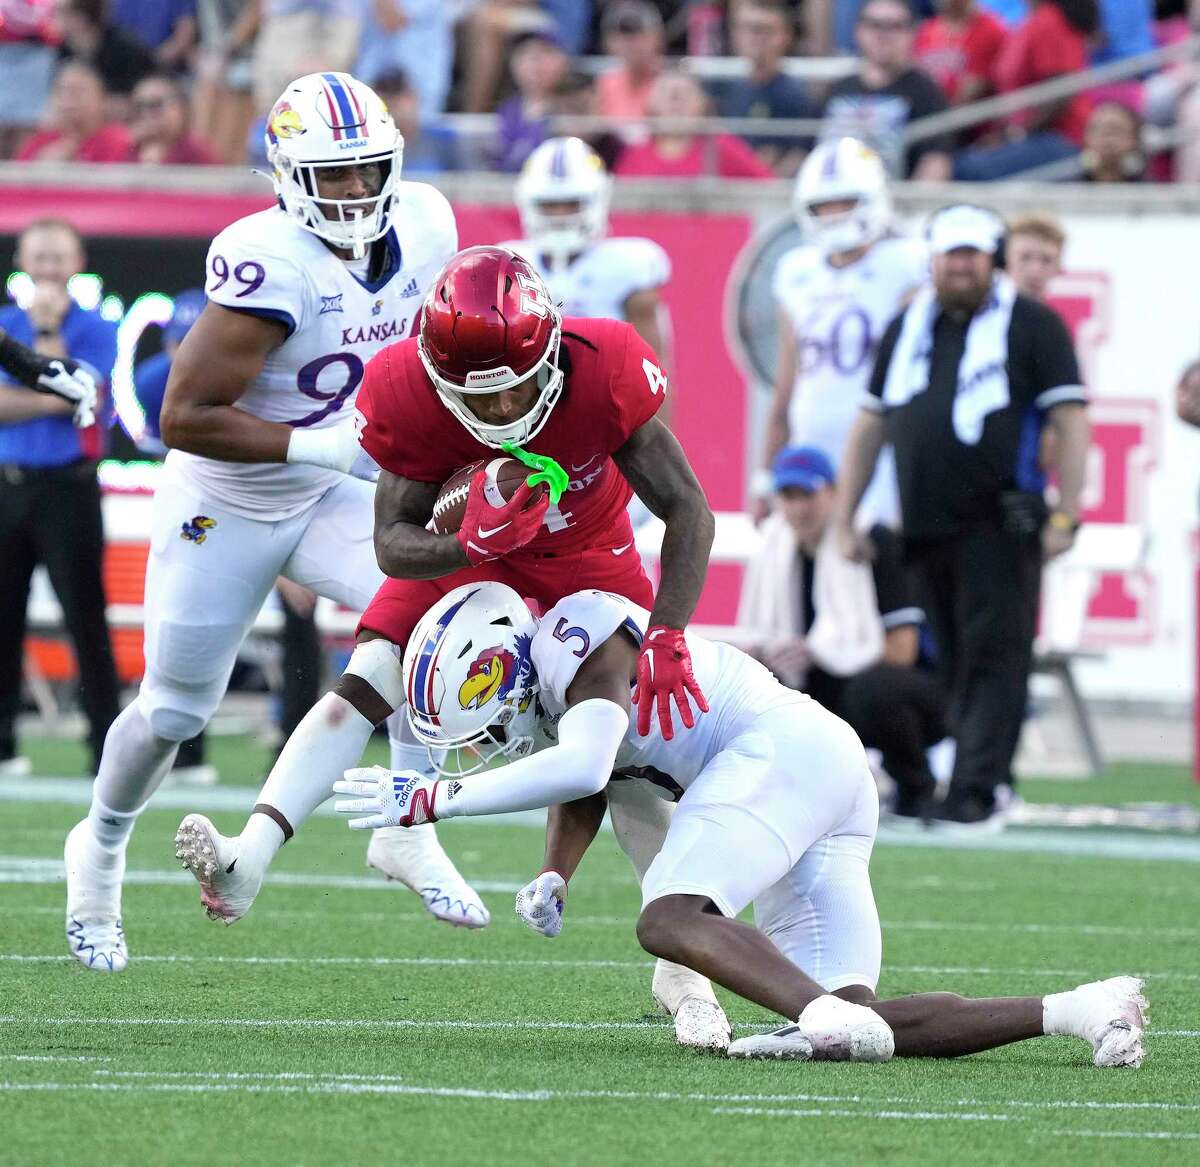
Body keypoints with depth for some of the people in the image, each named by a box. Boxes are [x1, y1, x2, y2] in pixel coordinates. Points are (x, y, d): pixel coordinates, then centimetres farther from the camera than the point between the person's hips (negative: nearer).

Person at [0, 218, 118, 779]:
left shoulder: (98, 331, 2)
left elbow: (77, 397, -13)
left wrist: (49, 333, -13)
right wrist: (53, 402, -14)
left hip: (68, 486, -3)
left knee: (85, 616, -6)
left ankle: (106, 740, -5)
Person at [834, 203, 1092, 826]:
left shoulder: (1032, 325, 0)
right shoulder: (906, 328, 16)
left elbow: (1070, 420, -4)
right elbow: (870, 425, 20)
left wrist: (1066, 514, -11)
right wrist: (845, 517, 16)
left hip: (998, 528, -5)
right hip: (925, 528, 5)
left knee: (993, 657, -8)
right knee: (951, 660, 8)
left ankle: (975, 786, -12)